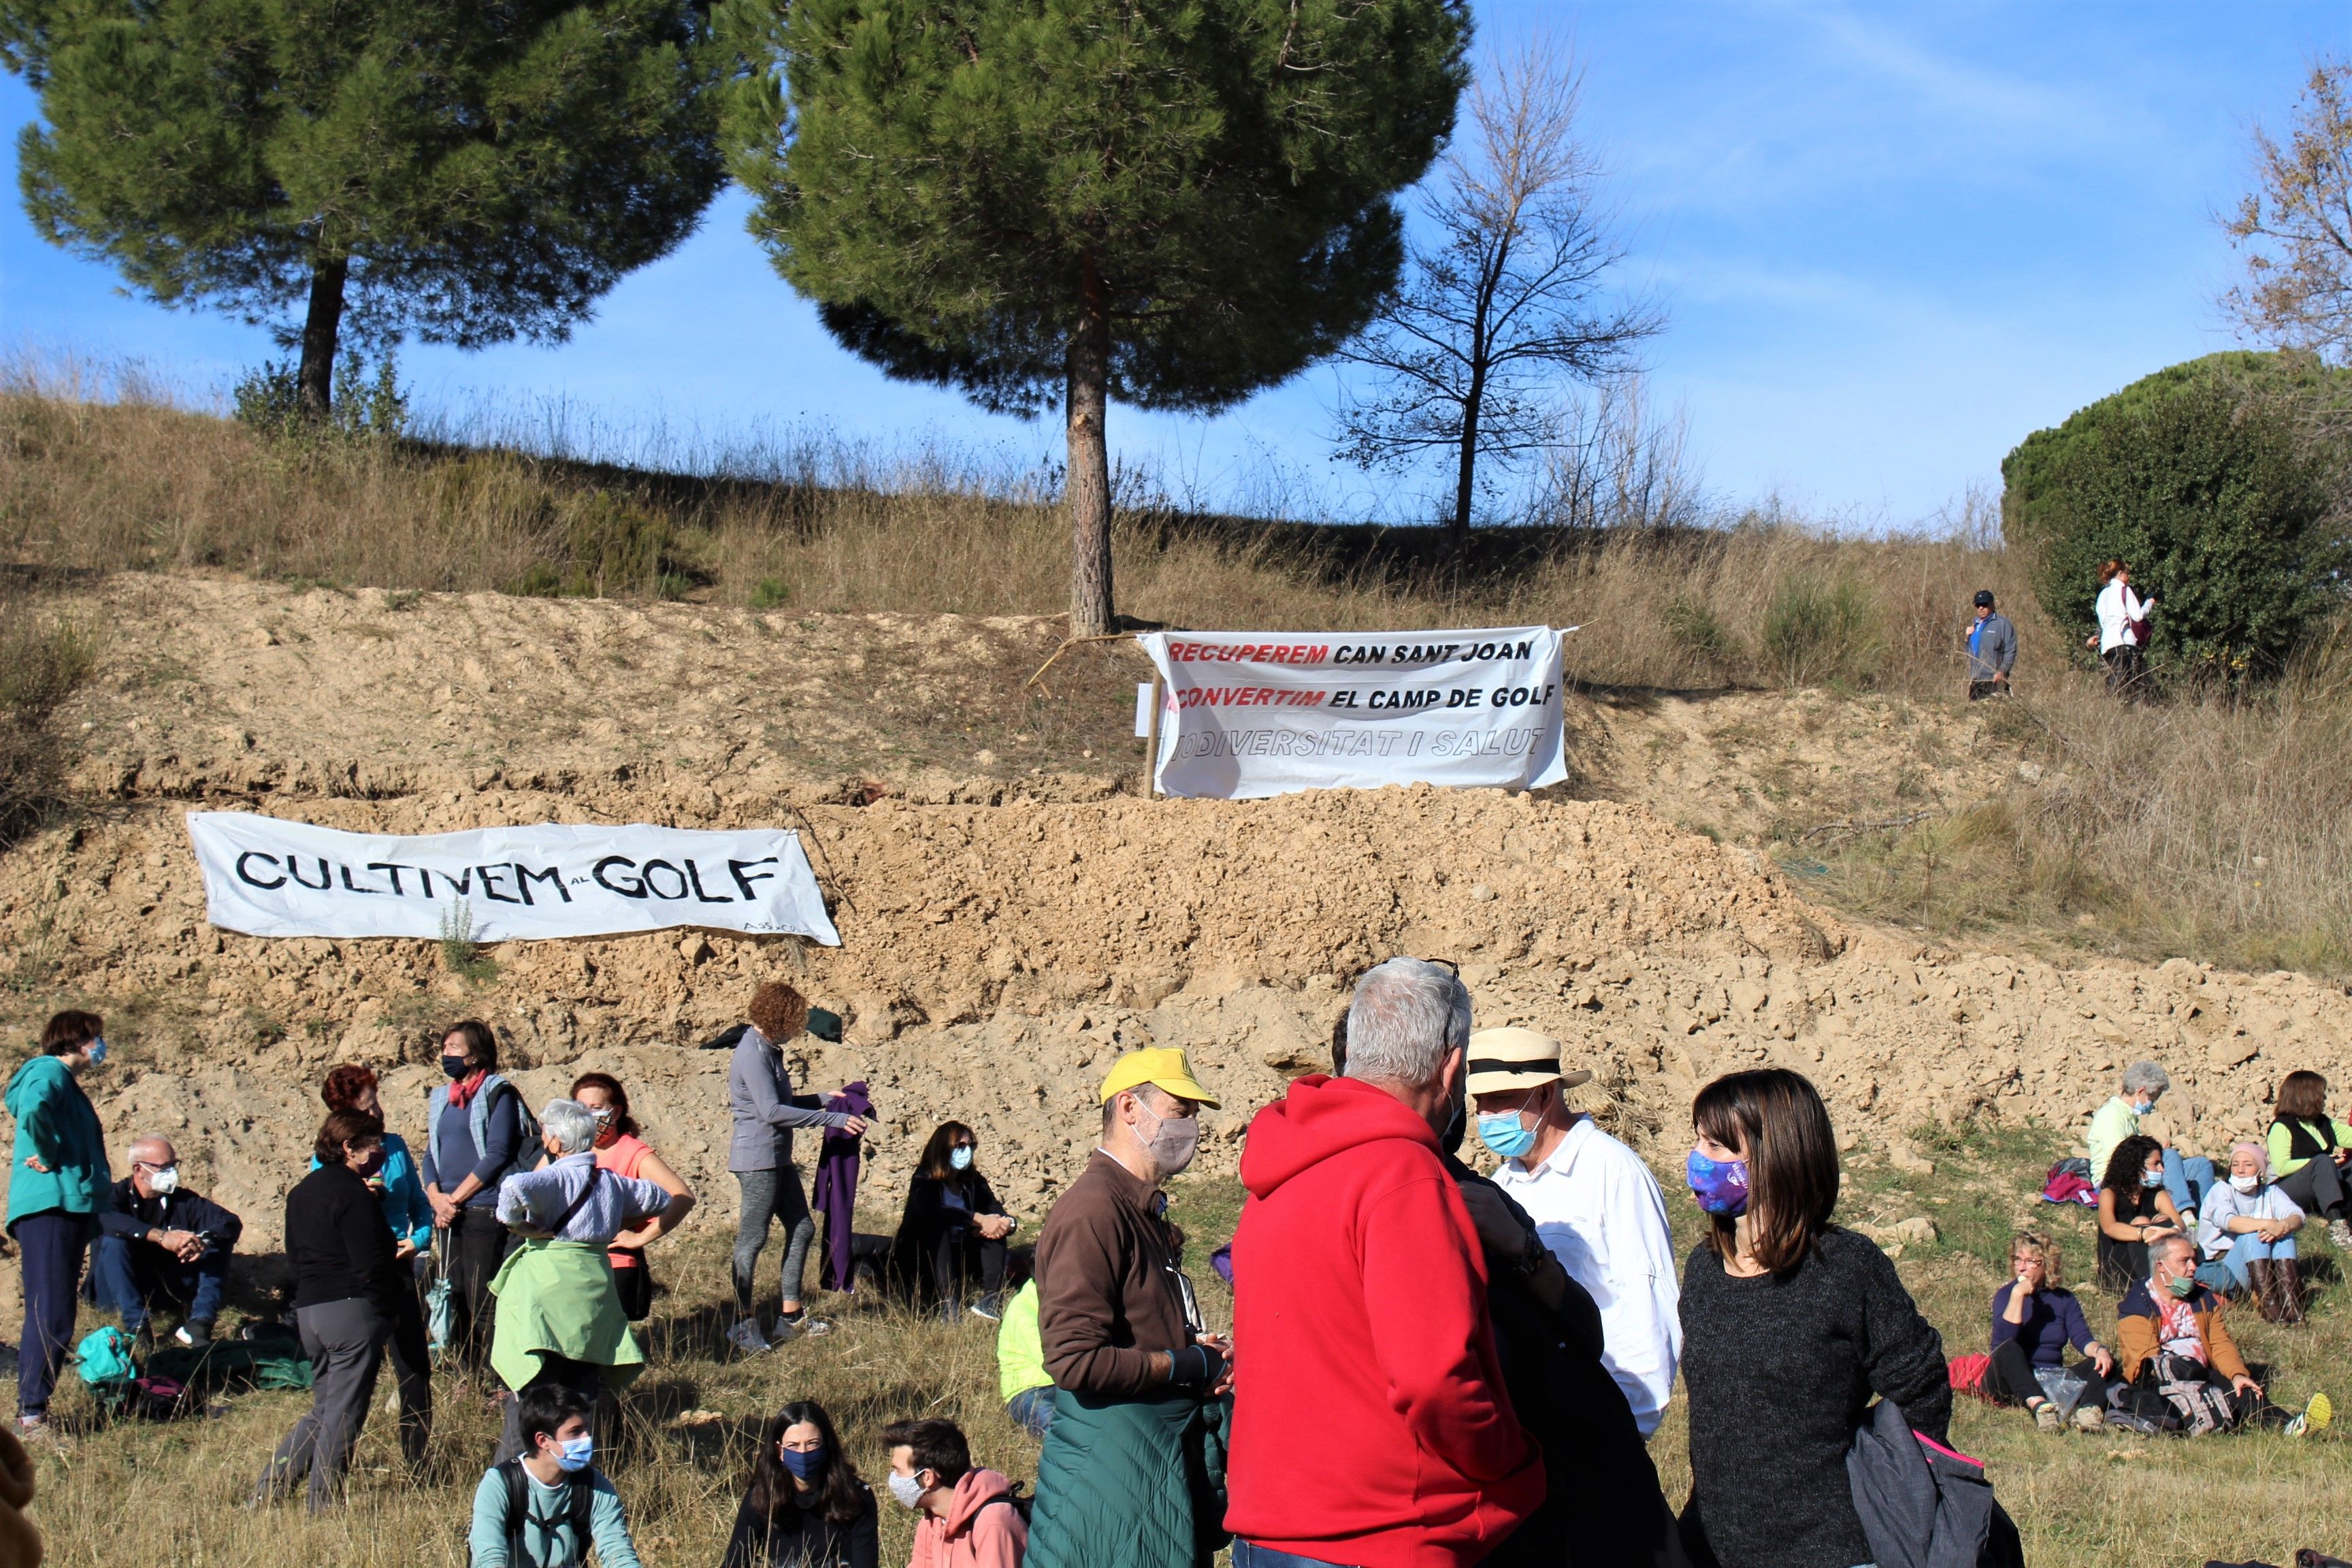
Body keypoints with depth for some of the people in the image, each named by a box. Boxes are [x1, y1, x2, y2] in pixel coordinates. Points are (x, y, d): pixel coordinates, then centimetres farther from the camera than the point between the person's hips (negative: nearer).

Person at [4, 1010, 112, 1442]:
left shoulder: (68, 1083, 24)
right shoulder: (49, 1071, -6)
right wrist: (48, 1158, -17)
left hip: (71, 1210, 10)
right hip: (49, 1207, -10)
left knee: (56, 1319, 12)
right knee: (50, 1314, -12)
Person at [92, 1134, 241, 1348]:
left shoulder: (184, 1200, 3)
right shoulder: (117, 1195, -6)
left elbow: (232, 1223, -10)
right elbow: (106, 1219, -31)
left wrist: (203, 1241, -34)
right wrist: (161, 1236, -43)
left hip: (171, 1289, 3)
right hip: (120, 1291, -3)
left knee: (220, 1241, -11)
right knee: (113, 1241, -28)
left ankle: (200, 1324, -24)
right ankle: (137, 1327, -33)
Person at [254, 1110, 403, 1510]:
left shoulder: (301, 1192, 16)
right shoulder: (354, 1195, -12)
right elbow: (371, 1265, -16)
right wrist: (386, 1307, -4)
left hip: (308, 1309, 9)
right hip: (352, 1311, -9)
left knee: (323, 1408, 18)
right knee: (344, 1413, -2)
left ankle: (269, 1486, 12)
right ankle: (322, 1504, 0)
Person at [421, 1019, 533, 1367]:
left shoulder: (499, 1094, -4)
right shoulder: (441, 1098, 17)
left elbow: (497, 1154, -12)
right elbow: (430, 1155, 15)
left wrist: (455, 1198, -12)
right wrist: (436, 1197, -4)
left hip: (486, 1211, -7)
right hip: (450, 1217, 7)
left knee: (483, 1306, -9)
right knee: (455, 1305, 7)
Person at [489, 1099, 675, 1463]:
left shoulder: (556, 1177, -10)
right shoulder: (612, 1182, 11)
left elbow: (514, 1187, -32)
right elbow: (662, 1199, 27)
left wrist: (518, 1225, -16)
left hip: (546, 1289, -6)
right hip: (595, 1282, 6)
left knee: (529, 1392, -5)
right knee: (582, 1392, 15)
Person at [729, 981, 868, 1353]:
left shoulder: (768, 1050, 14)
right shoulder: (753, 1054, -17)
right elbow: (772, 1111, -24)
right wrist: (832, 1119, -21)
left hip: (778, 1159, 10)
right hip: (758, 1159, -10)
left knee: (802, 1228, 12)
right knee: (752, 1239, -4)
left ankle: (790, 1316, 19)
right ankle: (743, 1325, 2)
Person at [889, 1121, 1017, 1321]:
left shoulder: (974, 1182, 4)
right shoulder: (924, 1180, -12)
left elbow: (998, 1214, -4)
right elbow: (929, 1211, -33)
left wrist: (1006, 1224, -30)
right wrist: (978, 1220, -37)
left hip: (957, 1258, 5)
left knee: (995, 1226, -13)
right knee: (938, 1225, -32)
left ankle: (992, 1298, -28)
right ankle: (950, 1305, -43)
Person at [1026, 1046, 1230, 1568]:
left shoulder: (1145, 1209, 17)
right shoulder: (1094, 1209, -15)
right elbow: (1077, 1360, -23)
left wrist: (1194, 1344, 9)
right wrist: (1188, 1365, -12)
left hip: (1165, 1462, 10)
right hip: (1111, 1471, -10)